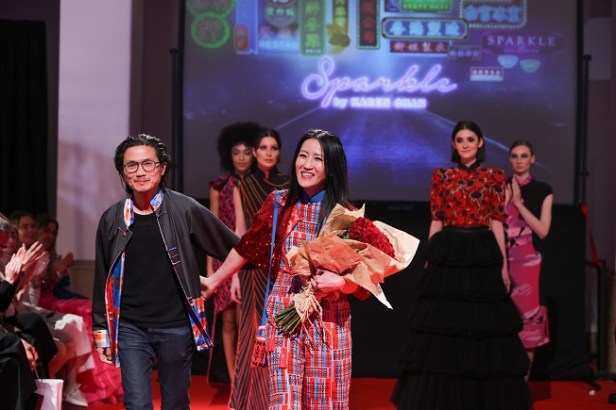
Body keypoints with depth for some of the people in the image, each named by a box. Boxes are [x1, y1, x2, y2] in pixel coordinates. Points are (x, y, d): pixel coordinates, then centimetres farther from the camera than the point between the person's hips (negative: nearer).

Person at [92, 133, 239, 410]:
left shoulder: (184, 209, -4)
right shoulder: (112, 219, 3)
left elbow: (235, 249, 3)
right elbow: (102, 278, 9)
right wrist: (101, 330, 8)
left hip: (176, 327, -1)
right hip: (130, 328, 1)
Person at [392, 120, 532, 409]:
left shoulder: (494, 177, 4)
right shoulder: (441, 176, 6)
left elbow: (497, 223, 3)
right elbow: (436, 222, 6)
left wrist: (504, 266, 0)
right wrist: (429, 261, 2)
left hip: (483, 255, 0)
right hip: (449, 254, 0)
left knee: (484, 324, 2)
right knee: (443, 325, 1)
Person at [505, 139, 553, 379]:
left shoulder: (543, 190, 4)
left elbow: (542, 231, -5)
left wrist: (519, 202, -9)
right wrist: (507, 196, -11)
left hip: (528, 261, 0)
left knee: (527, 319, -1)